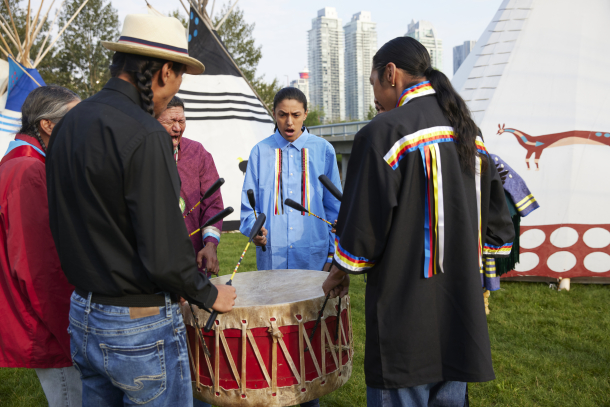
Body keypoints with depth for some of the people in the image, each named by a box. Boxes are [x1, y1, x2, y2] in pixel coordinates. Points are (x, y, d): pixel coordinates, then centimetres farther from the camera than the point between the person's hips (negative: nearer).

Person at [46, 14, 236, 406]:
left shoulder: (68, 124, 5)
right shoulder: (144, 135, -22)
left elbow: (64, 226, 12)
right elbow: (164, 255, -24)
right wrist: (210, 294, -7)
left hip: (82, 317, 8)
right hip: (140, 327, -8)